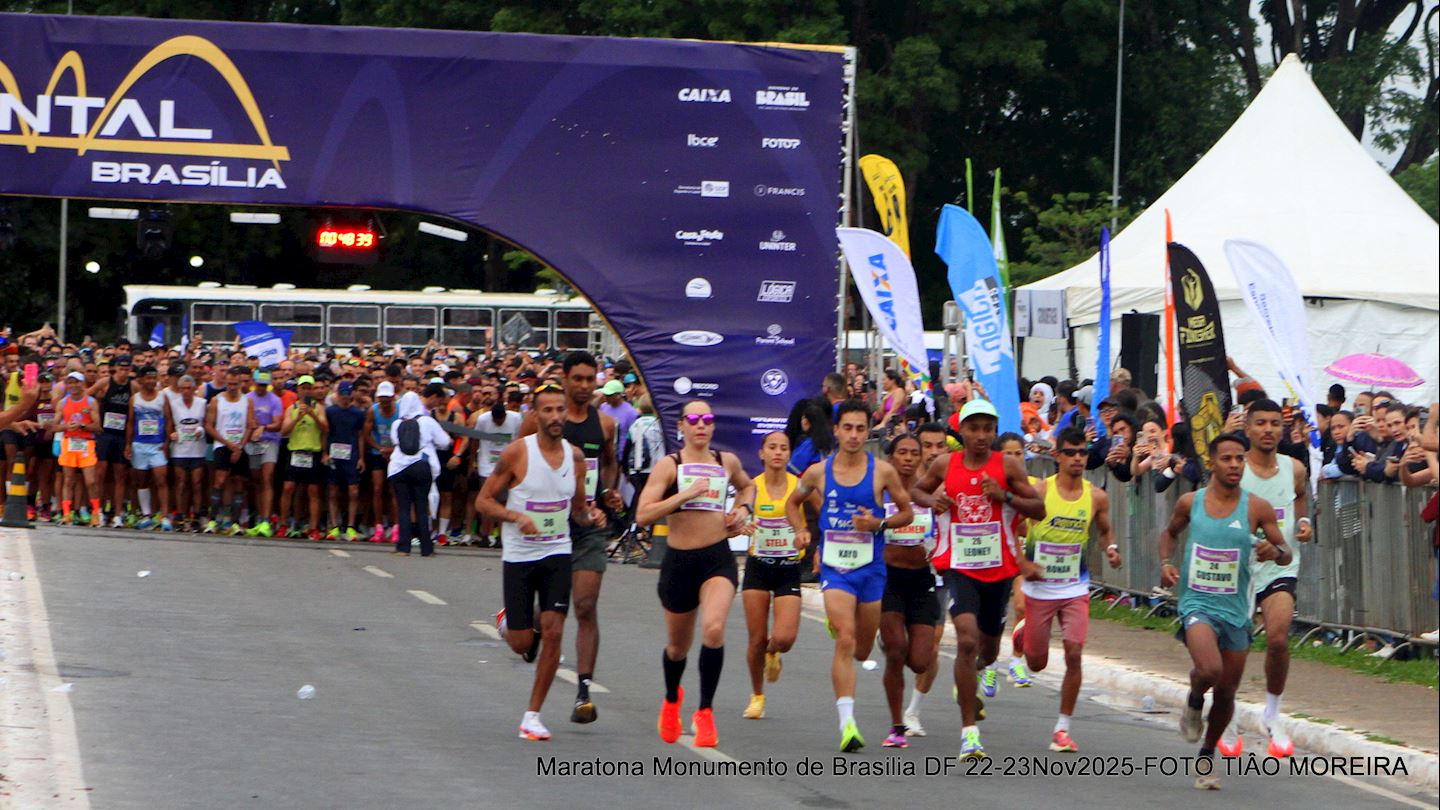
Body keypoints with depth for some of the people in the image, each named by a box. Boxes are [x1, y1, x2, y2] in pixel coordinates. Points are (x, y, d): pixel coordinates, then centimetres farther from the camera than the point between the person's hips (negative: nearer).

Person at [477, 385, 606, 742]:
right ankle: (507, 622, 40)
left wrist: (590, 516, -9)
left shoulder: (574, 456, 2)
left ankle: (533, 716, 1)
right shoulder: (516, 453, -11)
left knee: (553, 632, -11)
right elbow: (483, 501, -7)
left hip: (557, 554, 3)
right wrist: (516, 517, -24)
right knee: (523, 644, 1)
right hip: (519, 555, -2)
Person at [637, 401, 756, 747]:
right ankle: (671, 700, 46)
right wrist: (685, 494, -21)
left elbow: (747, 486, 32)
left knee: (714, 629, -25)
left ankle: (705, 711, -14)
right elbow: (643, 514, -15)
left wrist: (744, 508, 11)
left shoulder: (727, 462, 8)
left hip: (718, 559, 1)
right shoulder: (669, 465, -4)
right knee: (678, 645, 14)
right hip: (679, 560, -1)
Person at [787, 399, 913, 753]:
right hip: (834, 566, -1)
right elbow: (793, 502, 19)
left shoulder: (882, 471, -3)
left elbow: (907, 513, 7)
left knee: (862, 650, 13)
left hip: (871, 568, 1)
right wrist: (801, 531, 0)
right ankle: (847, 722, -21)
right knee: (845, 641, -18)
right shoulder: (818, 471, 1)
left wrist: (879, 524, -12)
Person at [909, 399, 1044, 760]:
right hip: (958, 566, -2)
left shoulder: (1007, 467, -3)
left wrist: (1005, 496, -18)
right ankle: (969, 730, -19)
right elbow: (917, 490, 19)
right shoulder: (945, 466, 1)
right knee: (966, 641, -20)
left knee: (988, 648, 18)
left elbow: (1039, 510, -2)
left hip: (999, 567, 2)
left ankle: (973, 677, 58)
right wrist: (931, 500, -4)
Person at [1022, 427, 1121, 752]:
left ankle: (1063, 729, -1)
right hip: (1039, 588, -1)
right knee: (1037, 663, 8)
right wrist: (1023, 563, -17)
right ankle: (1023, 632, 47)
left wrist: (1111, 549, -6)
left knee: (1073, 654, -12)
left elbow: (1104, 531, 15)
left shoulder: (1096, 497, -1)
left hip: (1076, 589, 1)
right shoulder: (1039, 491, -11)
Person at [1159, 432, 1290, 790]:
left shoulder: (1257, 508, -4)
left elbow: (1286, 554, 2)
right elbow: (1169, 532, 19)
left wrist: (1276, 551, -22)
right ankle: (1194, 703, 8)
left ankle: (1207, 754, 31)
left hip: (1236, 610, 2)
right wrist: (1166, 562, 1)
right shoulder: (1190, 502, -1)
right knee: (1209, 670, -28)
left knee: (1227, 691, 8)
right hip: (1197, 603, -2)